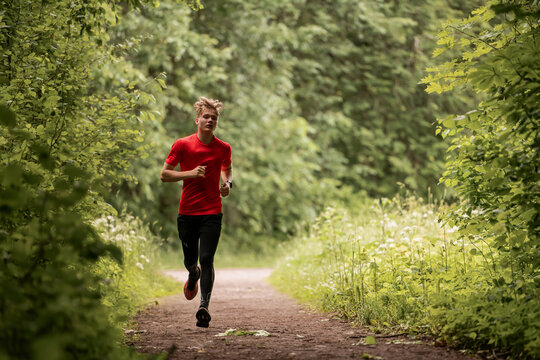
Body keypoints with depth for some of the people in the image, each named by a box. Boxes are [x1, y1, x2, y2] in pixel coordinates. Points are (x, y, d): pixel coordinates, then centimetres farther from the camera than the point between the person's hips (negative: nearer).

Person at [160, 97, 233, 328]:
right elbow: (164, 174, -2)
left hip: (212, 213, 0)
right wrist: (190, 173, -16)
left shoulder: (223, 148, 4)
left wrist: (227, 183, 3)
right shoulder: (182, 145, -3)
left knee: (206, 259, -13)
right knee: (190, 260, 11)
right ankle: (194, 274, 48)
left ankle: (204, 306, -15)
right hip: (187, 213, 0)